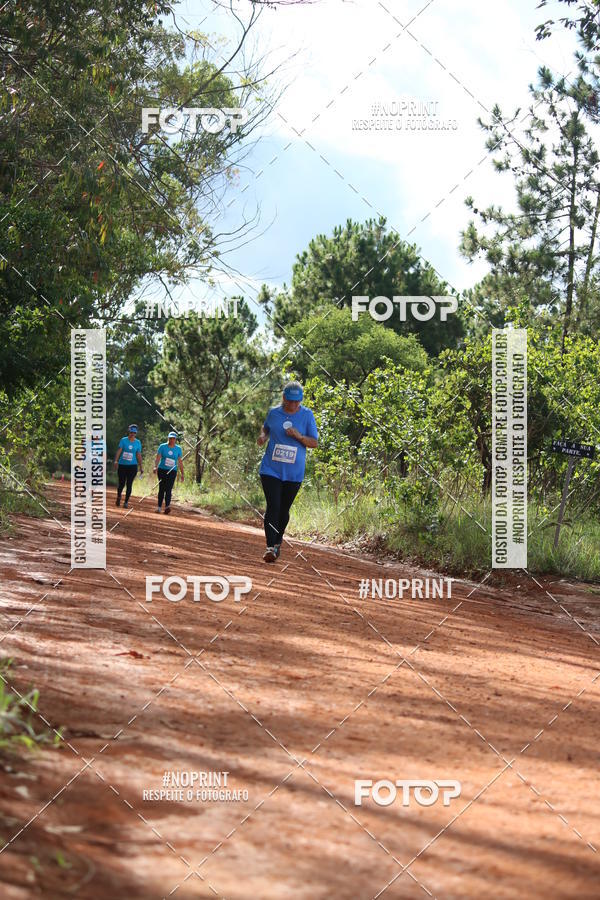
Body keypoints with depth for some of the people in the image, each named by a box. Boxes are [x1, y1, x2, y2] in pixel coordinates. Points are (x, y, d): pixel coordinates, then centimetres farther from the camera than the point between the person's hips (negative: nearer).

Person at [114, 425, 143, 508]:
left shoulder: (138, 442, 7)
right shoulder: (123, 440, 1)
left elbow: (139, 455, 10)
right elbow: (119, 451, -7)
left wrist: (141, 467, 7)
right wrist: (116, 461, -21)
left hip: (132, 466, 1)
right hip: (122, 465, -1)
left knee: (129, 485, -3)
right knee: (122, 484, 0)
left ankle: (126, 502, 6)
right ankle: (118, 497, 28)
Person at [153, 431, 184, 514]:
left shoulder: (178, 449, 6)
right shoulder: (162, 447, 1)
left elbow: (180, 462, 10)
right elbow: (157, 458, -5)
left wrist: (182, 473, 9)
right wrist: (155, 467, -22)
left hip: (172, 472, 0)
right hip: (162, 470, 0)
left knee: (168, 489, -13)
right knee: (162, 489, 3)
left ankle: (167, 507, -26)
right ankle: (159, 507, 12)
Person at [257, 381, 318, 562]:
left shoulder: (307, 415, -2)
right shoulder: (274, 413, 2)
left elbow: (314, 442, 0)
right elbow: (265, 427, 22)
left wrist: (298, 436, -18)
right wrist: (263, 436, -1)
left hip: (293, 473, 0)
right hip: (271, 470, 0)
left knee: (284, 510, 10)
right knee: (273, 507, -13)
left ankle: (278, 542, 31)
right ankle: (270, 547, -17)